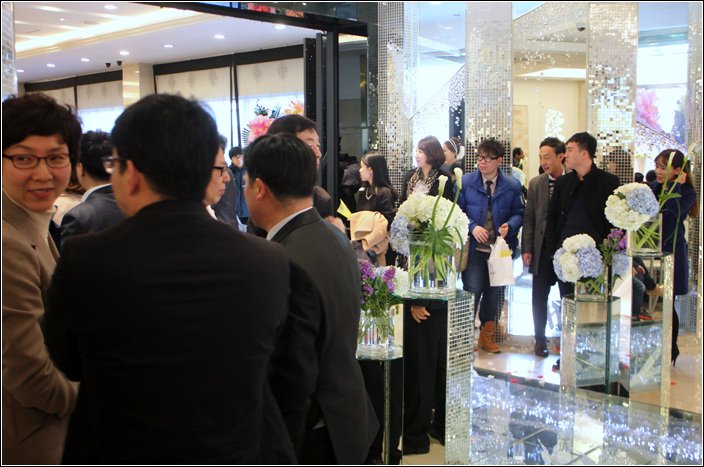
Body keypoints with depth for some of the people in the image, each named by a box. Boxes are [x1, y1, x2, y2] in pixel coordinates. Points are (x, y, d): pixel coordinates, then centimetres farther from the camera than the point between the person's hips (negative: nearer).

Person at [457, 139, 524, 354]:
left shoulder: (512, 186, 4)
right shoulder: (466, 181, 2)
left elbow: (519, 213, 7)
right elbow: (457, 211, 2)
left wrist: (509, 226, -14)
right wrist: (473, 227, -14)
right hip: (474, 247, -2)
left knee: (494, 292, 11)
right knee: (473, 290, -7)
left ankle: (487, 336, 25)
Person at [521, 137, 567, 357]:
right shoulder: (535, 184, 6)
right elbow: (529, 217, 6)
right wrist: (526, 248, -1)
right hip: (542, 247, 3)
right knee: (539, 296, 8)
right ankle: (540, 339, 22)